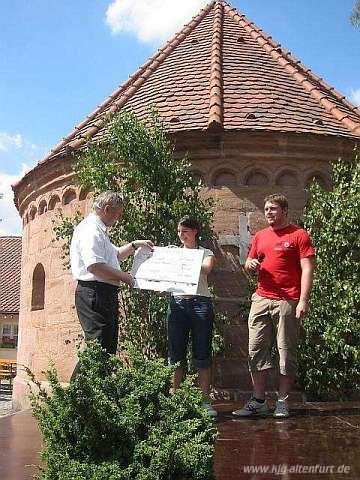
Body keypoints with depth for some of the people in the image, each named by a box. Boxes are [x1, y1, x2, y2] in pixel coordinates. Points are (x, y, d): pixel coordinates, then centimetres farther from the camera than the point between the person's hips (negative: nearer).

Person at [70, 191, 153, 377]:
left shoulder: (99, 230, 24)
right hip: (94, 293, -11)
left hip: (106, 295, 11)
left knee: (108, 347, 12)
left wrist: (134, 245, 25)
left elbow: (115, 254, 39)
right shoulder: (91, 229, -11)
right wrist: (124, 276, -14)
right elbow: (94, 265, -24)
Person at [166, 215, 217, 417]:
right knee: (176, 354, 3)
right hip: (177, 302, 3)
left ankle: (205, 400, 5)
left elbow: (206, 269, -14)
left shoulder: (206, 253, 9)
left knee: (202, 354, 0)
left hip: (200, 302, -2)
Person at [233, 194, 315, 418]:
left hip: (287, 302, -5)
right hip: (261, 300, 6)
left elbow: (307, 269, -7)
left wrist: (304, 300, -16)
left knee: (287, 352, 1)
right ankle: (258, 402, 12)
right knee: (257, 350, 4)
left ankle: (283, 402, 11)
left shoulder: (299, 235, 0)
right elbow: (249, 264, 27)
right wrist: (250, 264, 2)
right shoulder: (260, 236, 17)